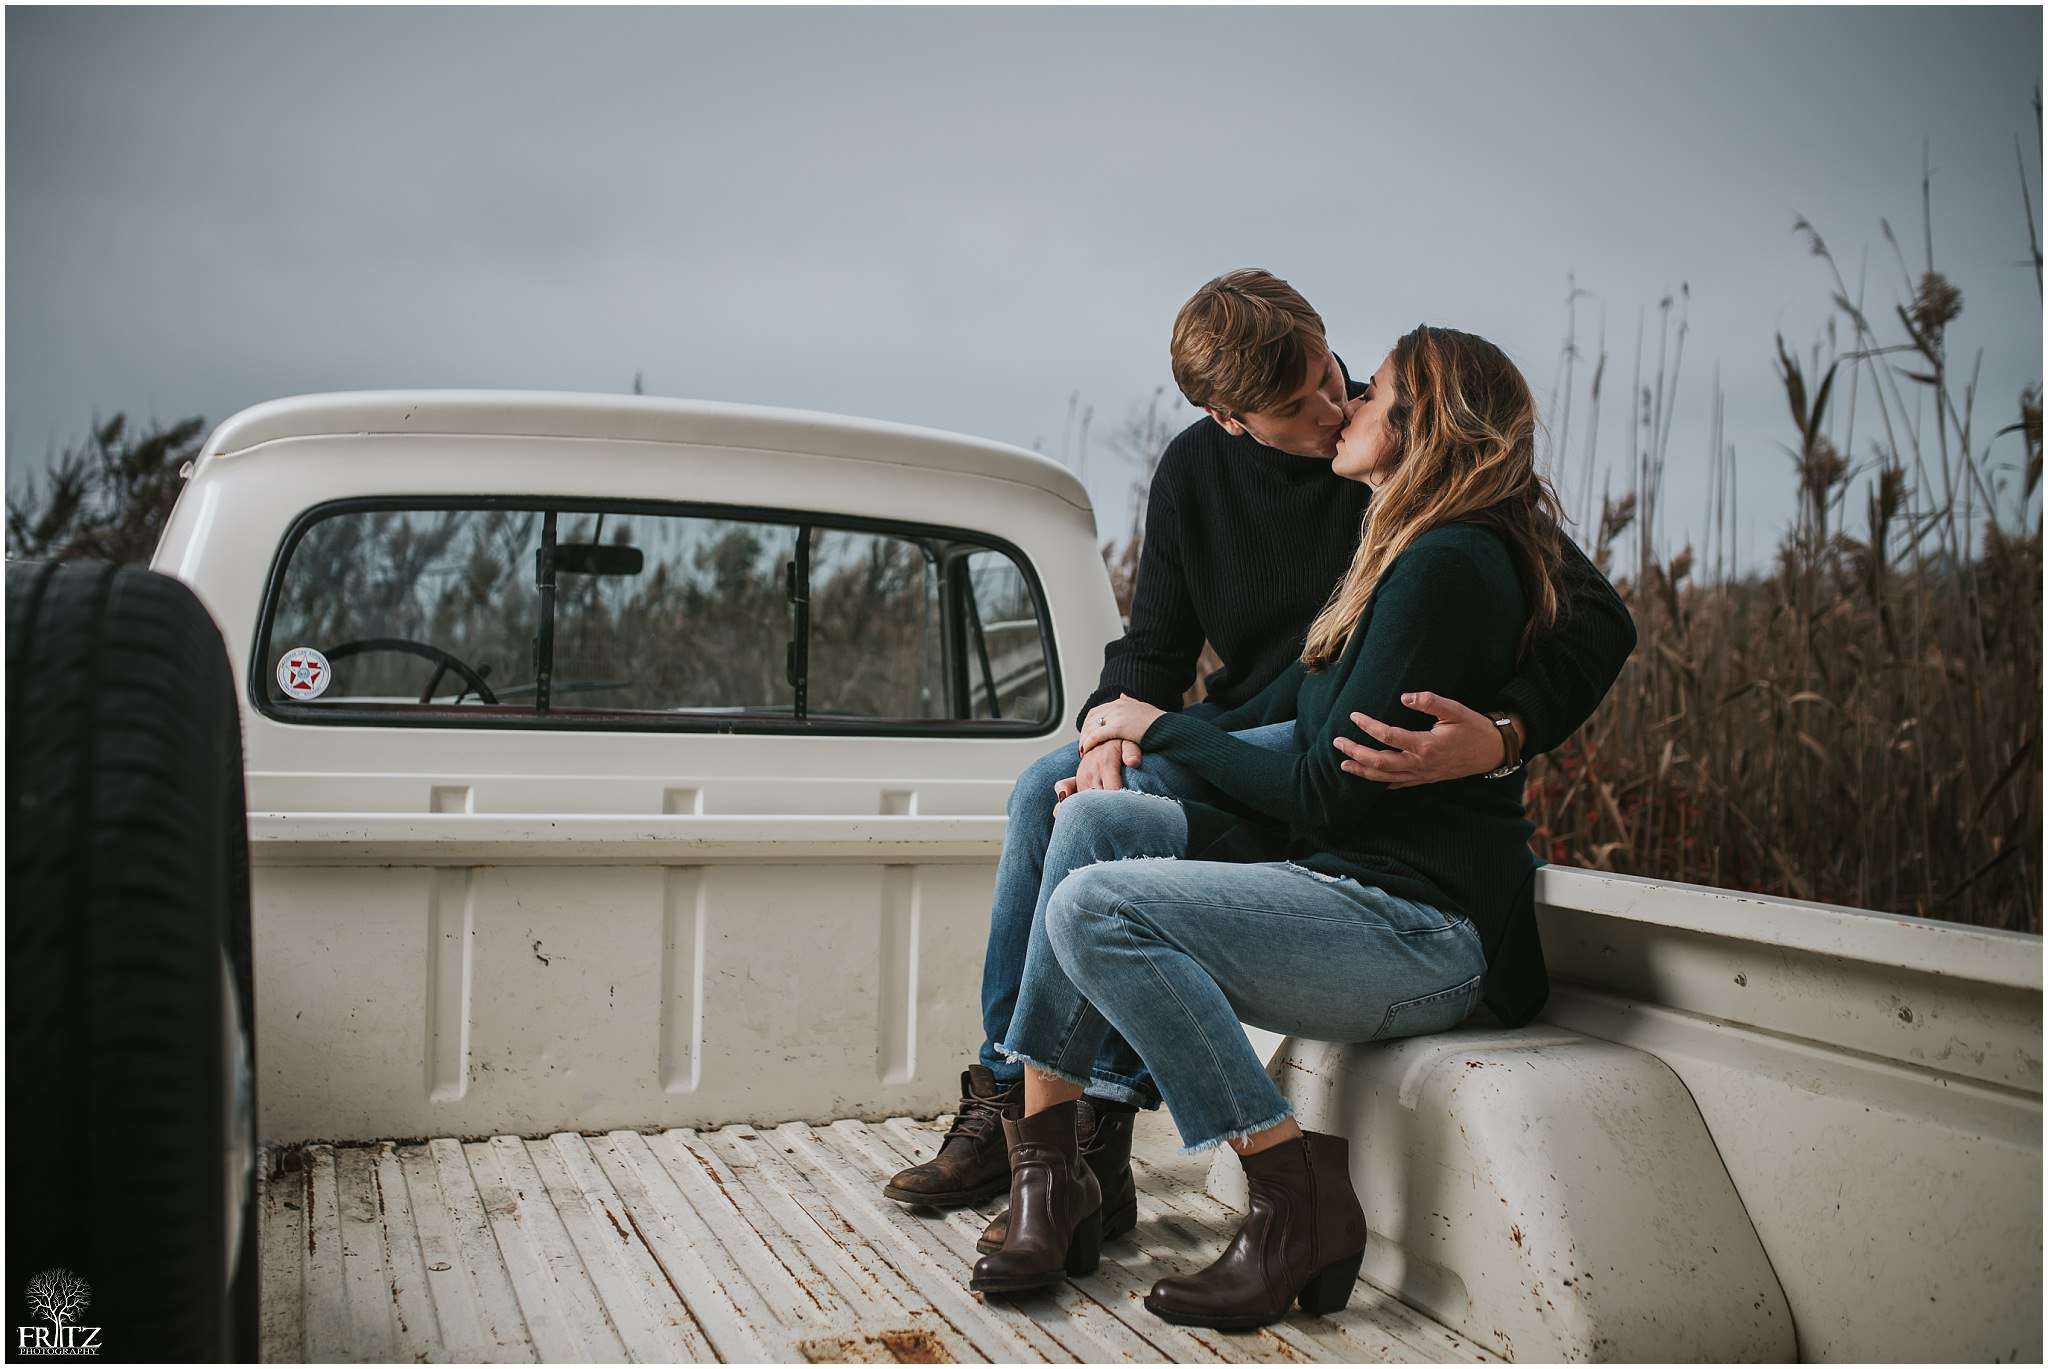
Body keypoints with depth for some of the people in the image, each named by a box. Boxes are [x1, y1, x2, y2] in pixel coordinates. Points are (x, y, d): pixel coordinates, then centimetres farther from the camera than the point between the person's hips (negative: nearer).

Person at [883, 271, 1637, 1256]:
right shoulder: (1194, 471, 0)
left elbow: (1598, 618, -19)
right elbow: (1153, 645, 6)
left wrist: (1503, 737, -38)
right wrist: (1111, 726, -18)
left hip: (1360, 753, -6)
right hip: (1240, 730, 6)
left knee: (1121, 802, -27)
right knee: (1046, 789, -13)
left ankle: (1096, 1140, -23)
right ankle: (1006, 1095, -6)